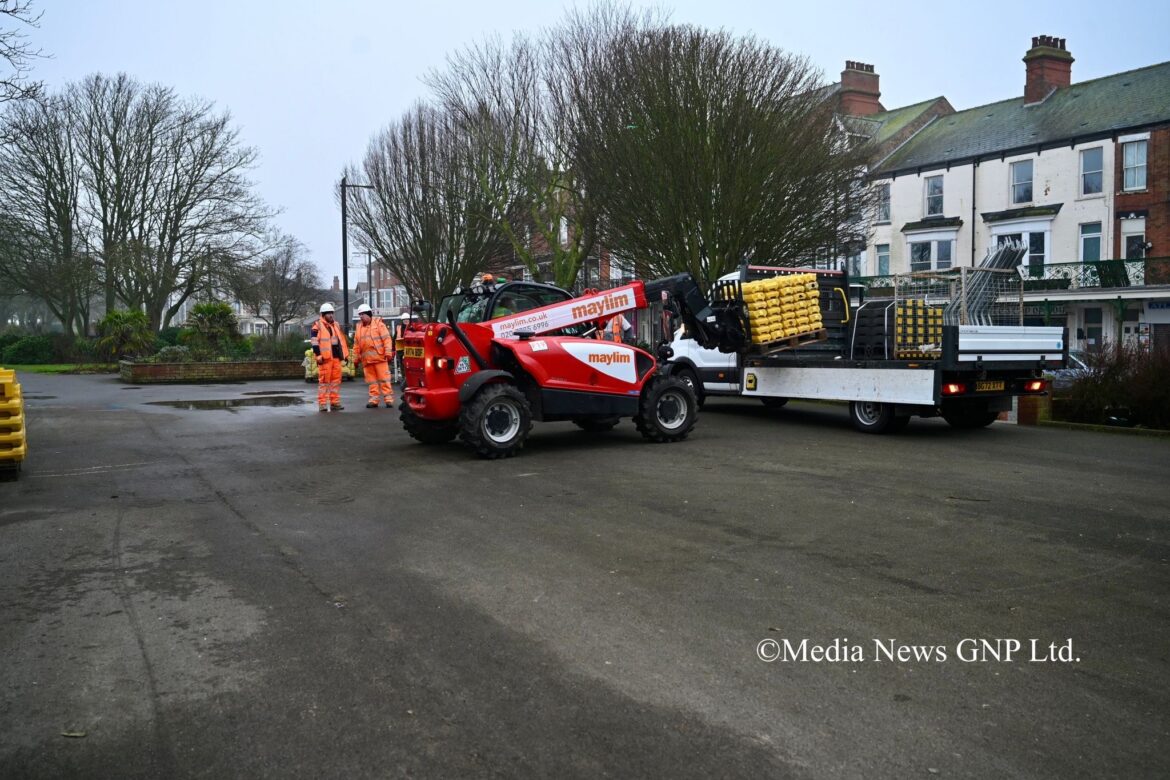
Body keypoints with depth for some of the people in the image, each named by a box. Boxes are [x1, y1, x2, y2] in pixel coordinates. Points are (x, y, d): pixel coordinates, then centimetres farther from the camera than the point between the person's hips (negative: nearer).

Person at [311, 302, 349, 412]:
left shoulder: (337, 325, 19)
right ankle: (322, 404, -2)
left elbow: (342, 340, 24)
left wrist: (345, 354, 20)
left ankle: (335, 402, 13)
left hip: (337, 357, 6)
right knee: (324, 380, -6)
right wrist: (318, 355, -15)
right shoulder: (318, 326, -2)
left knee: (336, 380, 7)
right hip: (325, 358, -6)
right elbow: (314, 341, -8)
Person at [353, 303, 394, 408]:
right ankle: (373, 400, 12)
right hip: (366, 359, 5)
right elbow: (356, 344, 18)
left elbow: (387, 338, -6)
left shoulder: (378, 323, 0)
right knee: (371, 380, 8)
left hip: (379, 357, -5)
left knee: (384, 379, -5)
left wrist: (388, 352, -13)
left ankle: (388, 399, -3)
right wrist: (357, 356, 14)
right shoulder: (359, 327, 16)